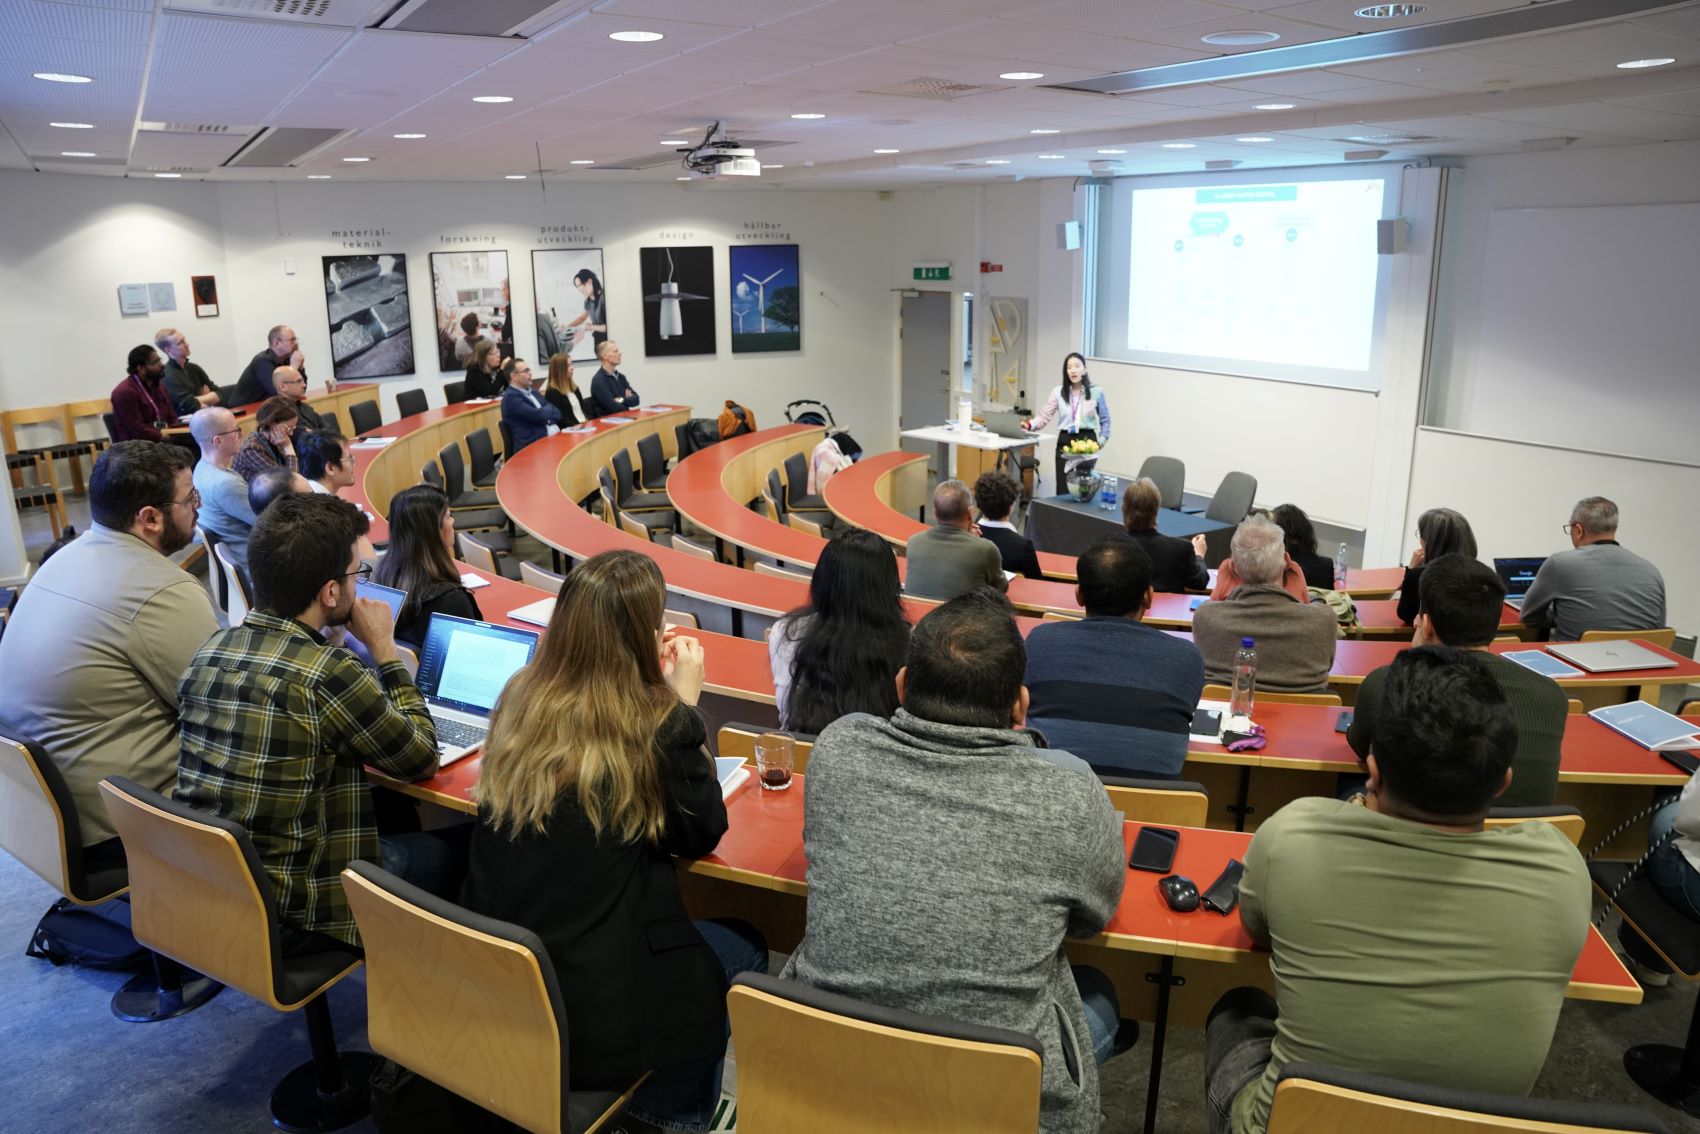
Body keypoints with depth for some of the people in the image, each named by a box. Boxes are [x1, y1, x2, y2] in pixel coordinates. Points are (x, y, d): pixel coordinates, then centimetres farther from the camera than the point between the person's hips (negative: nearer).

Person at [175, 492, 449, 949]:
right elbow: (423, 758, -10)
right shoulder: (328, 672, -25)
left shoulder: (210, 650, -3)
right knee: (447, 852, 11)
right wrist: (384, 649, -4)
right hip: (285, 916, -7)